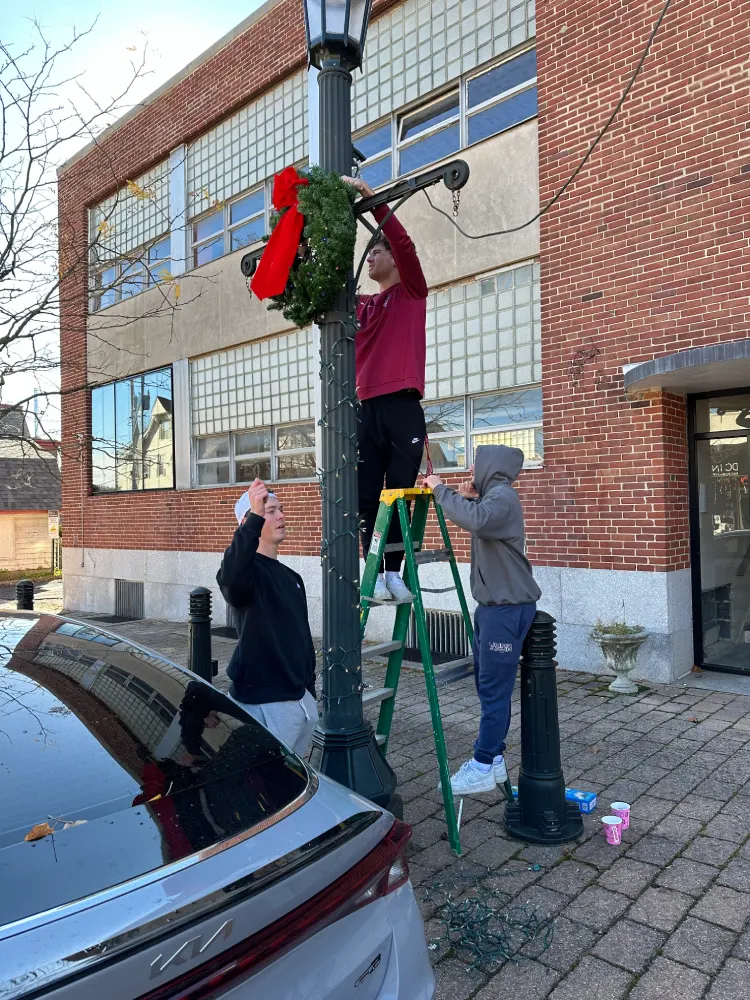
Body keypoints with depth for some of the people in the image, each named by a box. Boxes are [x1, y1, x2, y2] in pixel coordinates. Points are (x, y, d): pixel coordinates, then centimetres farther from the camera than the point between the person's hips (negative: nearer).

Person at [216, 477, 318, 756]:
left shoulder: (292, 577, 14)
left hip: (300, 698, 8)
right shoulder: (247, 568, -11)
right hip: (262, 702, -8)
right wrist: (254, 519, -47)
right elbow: (230, 579, -38)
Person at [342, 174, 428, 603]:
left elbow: (404, 243, -5)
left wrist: (371, 197, -9)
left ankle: (394, 571, 2)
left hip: (403, 407, -4)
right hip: (368, 408, 4)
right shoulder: (362, 305, 22)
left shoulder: (412, 292, 10)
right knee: (368, 496, -2)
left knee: (399, 493, -2)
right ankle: (374, 570, 2)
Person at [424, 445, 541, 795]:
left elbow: (476, 521, -35)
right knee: (488, 684, 14)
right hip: (491, 604, 10)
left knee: (494, 688, -3)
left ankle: (484, 766, 5)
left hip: (508, 607, -10)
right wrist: (469, 498, 9)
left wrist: (441, 489, -24)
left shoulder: (502, 496, -15)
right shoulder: (492, 496, 17)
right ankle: (493, 757, 23)